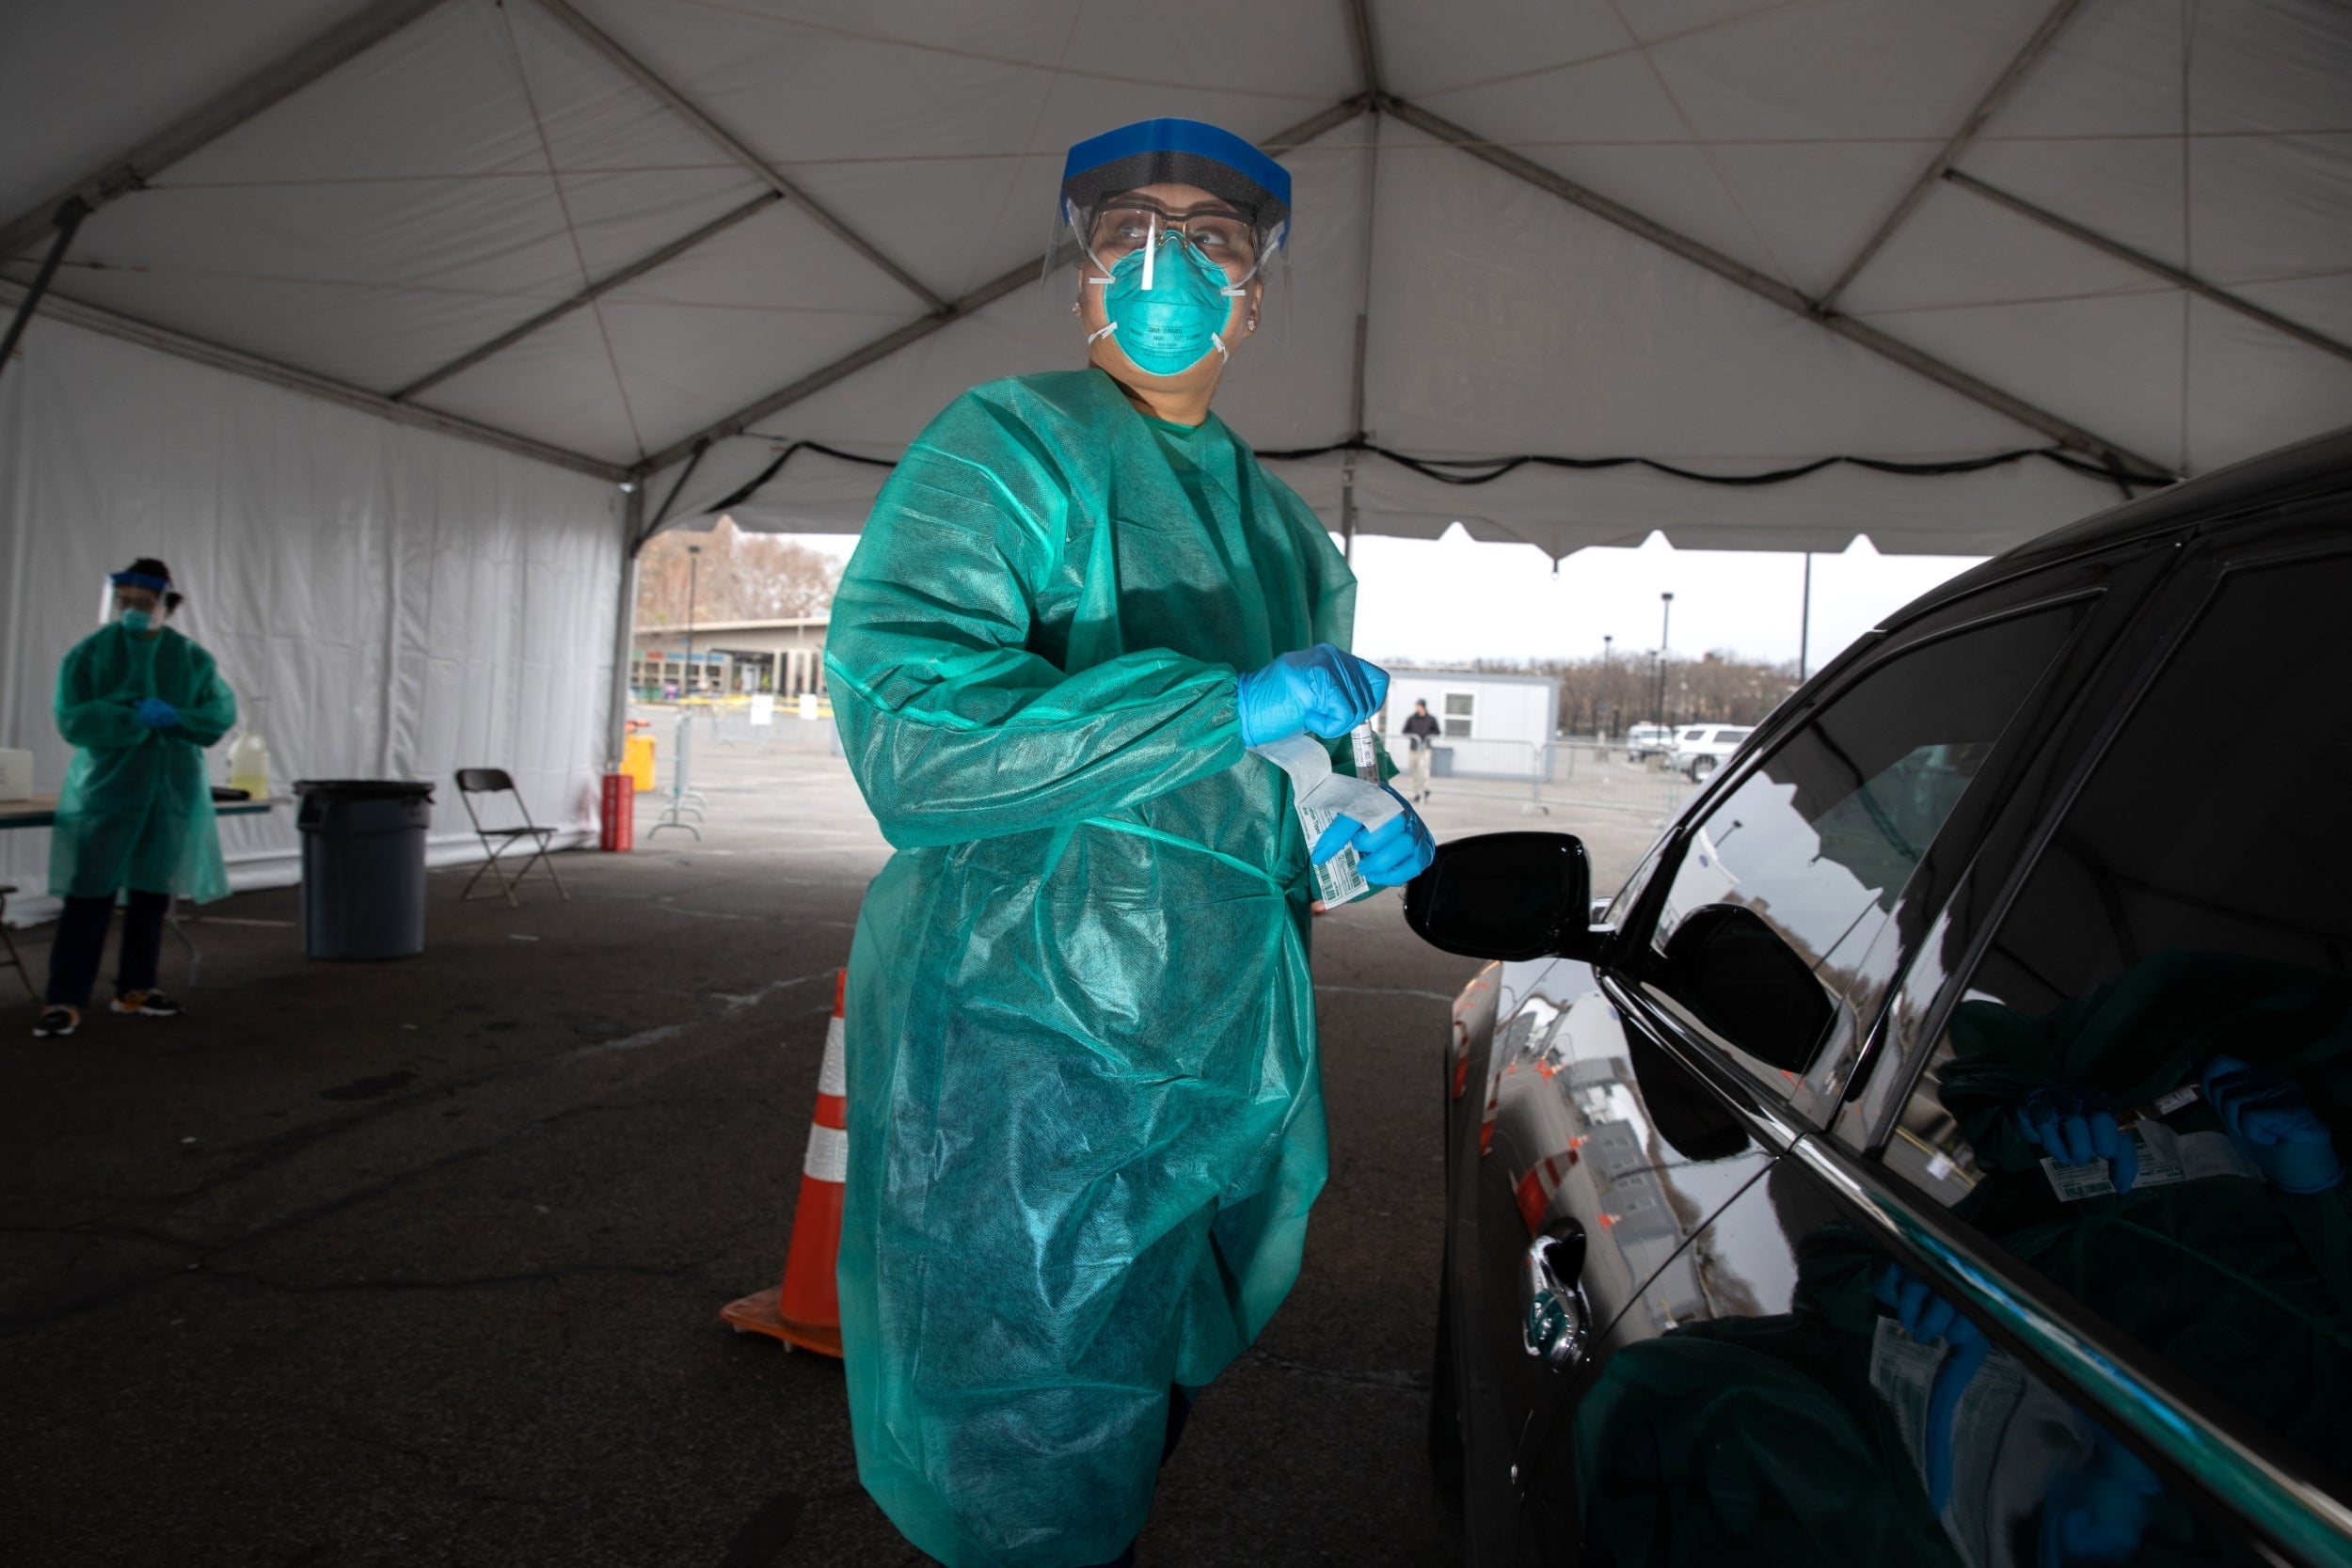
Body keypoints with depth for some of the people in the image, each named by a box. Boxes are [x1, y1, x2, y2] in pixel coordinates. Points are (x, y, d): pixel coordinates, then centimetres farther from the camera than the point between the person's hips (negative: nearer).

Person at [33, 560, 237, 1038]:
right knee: (89, 895, -6)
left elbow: (222, 711, -1)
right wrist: (133, 718, -21)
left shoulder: (192, 658, 6)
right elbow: (72, 720, -9)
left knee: (153, 894, 9)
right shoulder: (89, 653, -1)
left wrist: (174, 717, -17)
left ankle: (135, 988, 21)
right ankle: (64, 1000, -2)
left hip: (173, 793, 3)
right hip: (106, 789, -3)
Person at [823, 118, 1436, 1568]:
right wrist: (1232, 706, -26)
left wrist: (1355, 834, 5)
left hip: (1231, 1052, 7)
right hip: (1031, 1041, -7)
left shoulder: (1284, 526, 17)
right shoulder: (1007, 450, -7)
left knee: (1139, 1433, 21)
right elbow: (904, 728, -23)